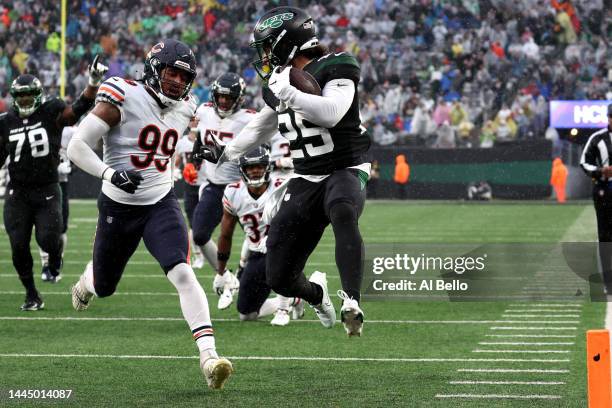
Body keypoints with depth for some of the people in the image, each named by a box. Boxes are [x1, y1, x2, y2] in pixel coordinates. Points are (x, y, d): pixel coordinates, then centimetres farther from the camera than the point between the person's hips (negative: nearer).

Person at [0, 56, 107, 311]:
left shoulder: (51, 113, -4)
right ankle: (32, 296, 15)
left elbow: (79, 109, -17)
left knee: (48, 239, -16)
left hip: (47, 191, -2)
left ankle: (55, 263, 22)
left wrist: (93, 83, -31)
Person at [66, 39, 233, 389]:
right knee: (104, 287, 16)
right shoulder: (123, 98, -16)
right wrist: (111, 173, -29)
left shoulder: (184, 109, 3)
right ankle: (86, 281, 57)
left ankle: (209, 357, -29)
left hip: (161, 204, 3)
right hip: (118, 207, -2)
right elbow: (78, 147, -18)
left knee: (183, 274, -21)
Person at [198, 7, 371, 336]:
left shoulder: (334, 69, -11)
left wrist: (284, 91, -32)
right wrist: (227, 152, 30)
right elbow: (263, 125, 26)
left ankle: (351, 303, -46)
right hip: (306, 181, 6)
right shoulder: (282, 78, 10)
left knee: (342, 212, -44)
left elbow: (331, 113, -31)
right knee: (280, 279, 1)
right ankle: (316, 292, 35)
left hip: (345, 170, -6)